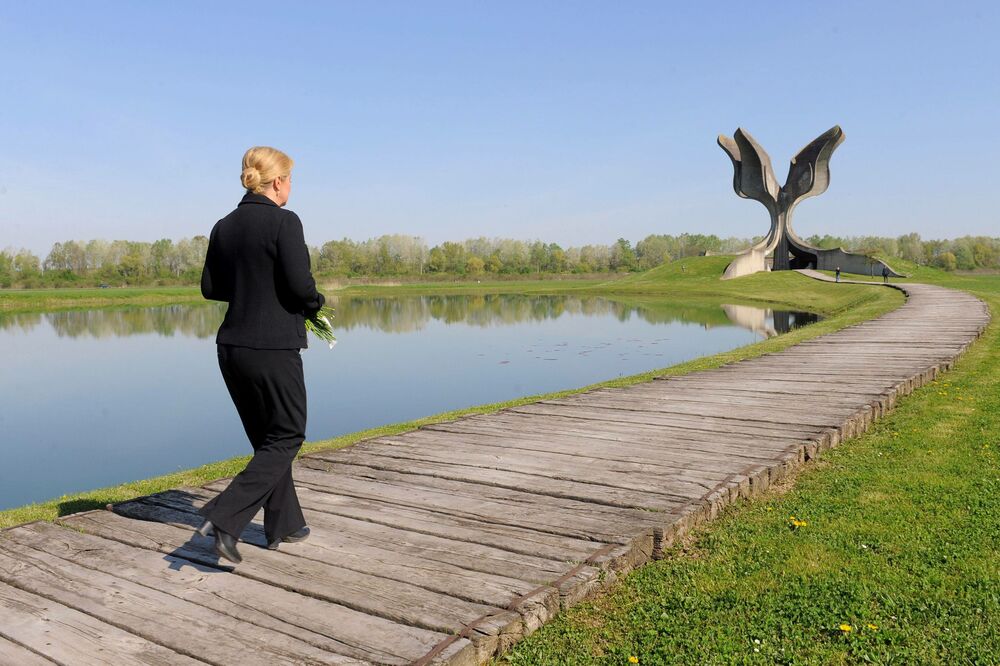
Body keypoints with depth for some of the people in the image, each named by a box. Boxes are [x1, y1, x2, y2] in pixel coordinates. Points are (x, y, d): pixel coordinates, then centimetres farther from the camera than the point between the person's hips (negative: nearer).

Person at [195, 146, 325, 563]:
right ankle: (224, 518, -6)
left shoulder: (224, 226, 8)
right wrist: (315, 304, 2)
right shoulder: (284, 221, -12)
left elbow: (210, 287, 11)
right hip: (274, 348, -7)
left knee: (267, 438, 18)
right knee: (286, 438, 6)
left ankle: (285, 525, 26)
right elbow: (301, 285, -18)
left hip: (232, 346, 7)